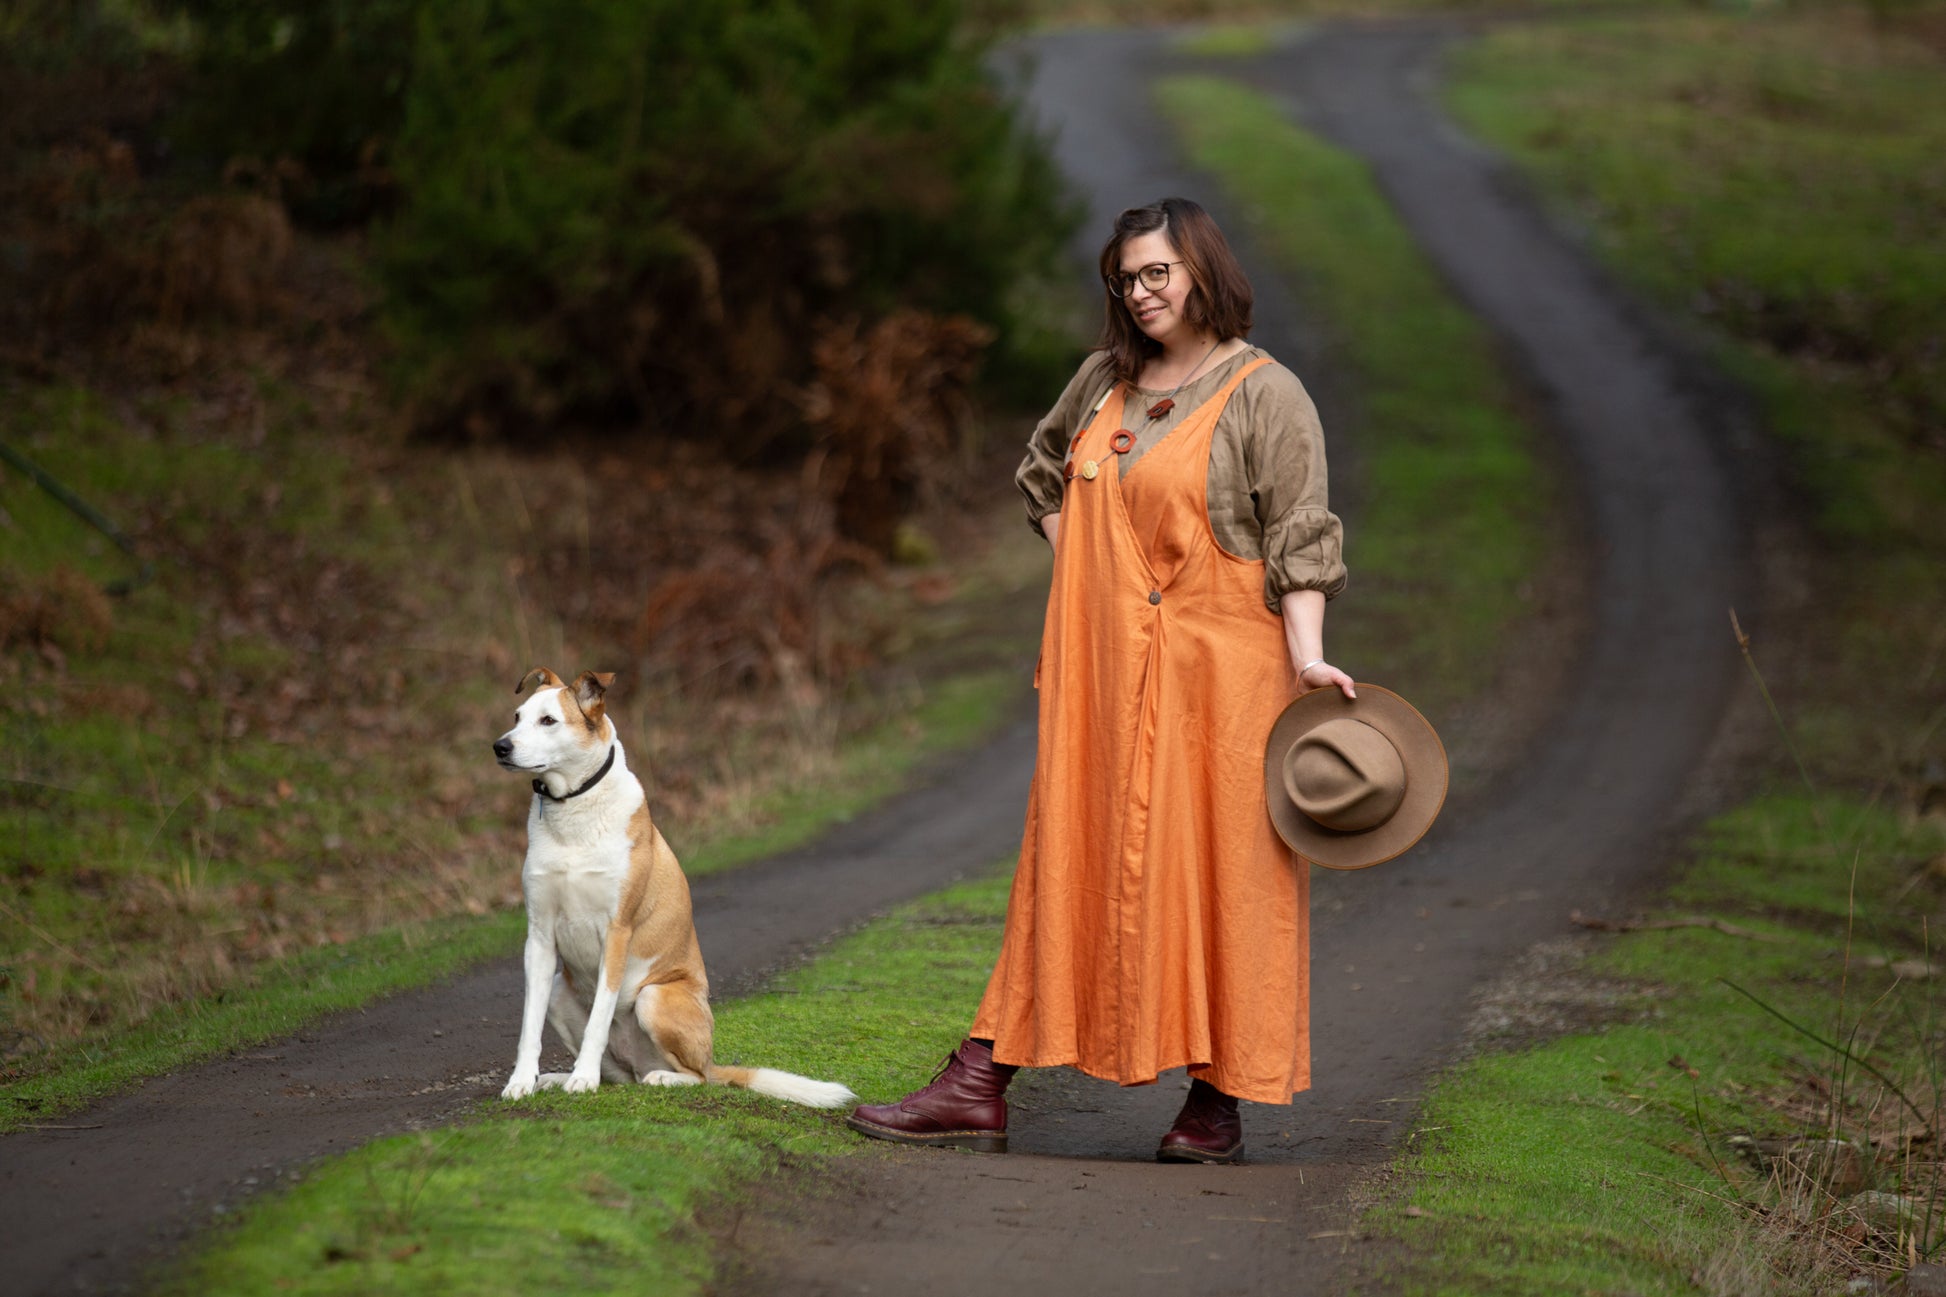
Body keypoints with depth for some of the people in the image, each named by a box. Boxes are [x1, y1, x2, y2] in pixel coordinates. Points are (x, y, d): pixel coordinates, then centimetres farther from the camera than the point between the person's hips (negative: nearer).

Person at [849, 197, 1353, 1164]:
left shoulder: (1265, 394, -5)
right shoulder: (1104, 379, 13)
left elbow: (1299, 535, -10)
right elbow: (1044, 473, 31)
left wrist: (1307, 655, -21)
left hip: (1214, 668, -5)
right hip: (1102, 666, 5)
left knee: (1215, 870, -2)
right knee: (1067, 864, 4)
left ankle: (1219, 1101, 7)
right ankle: (978, 1089, 1)